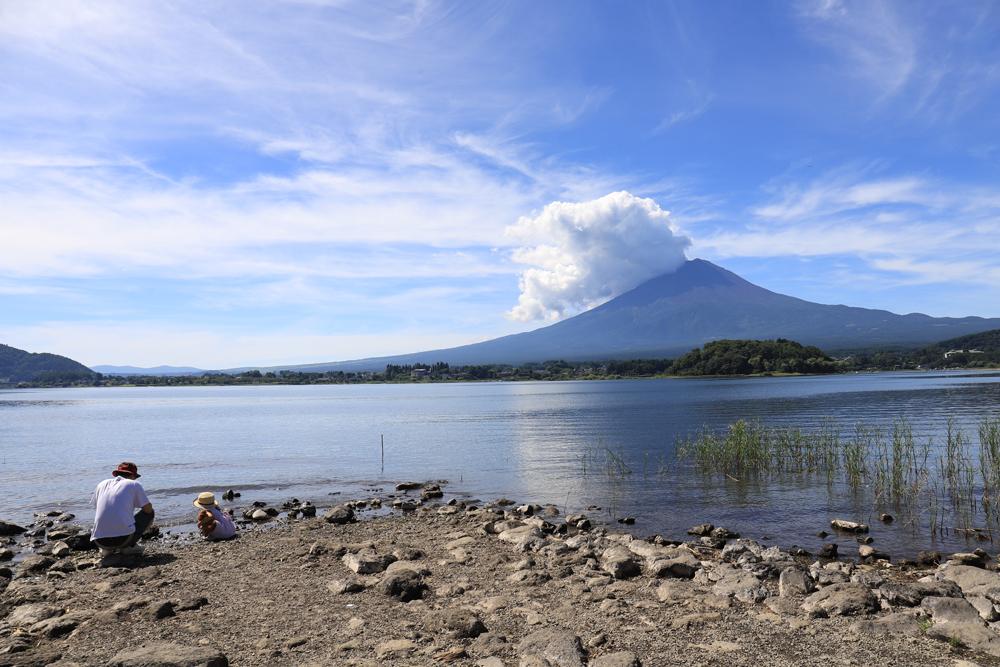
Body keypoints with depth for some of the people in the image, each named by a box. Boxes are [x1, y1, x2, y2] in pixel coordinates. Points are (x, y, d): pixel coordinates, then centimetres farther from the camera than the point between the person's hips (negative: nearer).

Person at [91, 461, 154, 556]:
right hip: (123, 536, -5)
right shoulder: (134, 484, 5)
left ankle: (107, 549, 14)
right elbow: (148, 509, 6)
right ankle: (127, 547, 6)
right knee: (149, 514, 19)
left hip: (99, 541, 5)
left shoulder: (102, 484, 18)